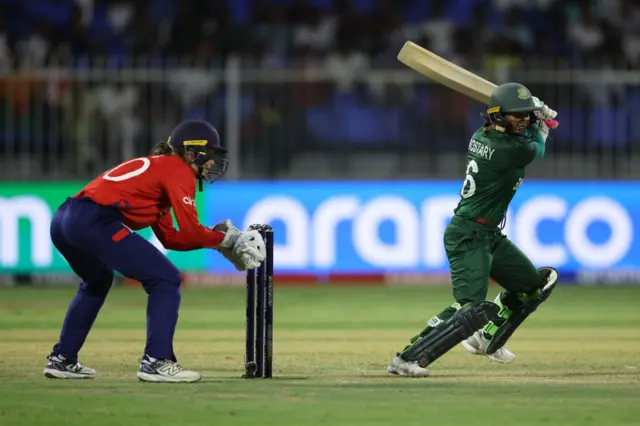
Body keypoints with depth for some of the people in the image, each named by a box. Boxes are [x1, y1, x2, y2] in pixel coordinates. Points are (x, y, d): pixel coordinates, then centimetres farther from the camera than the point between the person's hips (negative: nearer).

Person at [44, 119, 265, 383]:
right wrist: (222, 238, 12)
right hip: (96, 222, -10)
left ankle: (62, 360, 34)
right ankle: (156, 361, -7)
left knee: (97, 281, 35)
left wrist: (217, 237, 23)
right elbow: (190, 233, -5)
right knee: (166, 279, -3)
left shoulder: (156, 166, 30)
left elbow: (169, 238, 29)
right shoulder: (179, 171, 3)